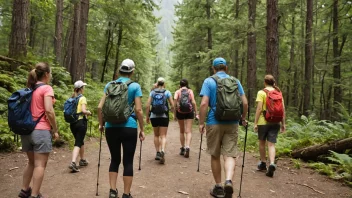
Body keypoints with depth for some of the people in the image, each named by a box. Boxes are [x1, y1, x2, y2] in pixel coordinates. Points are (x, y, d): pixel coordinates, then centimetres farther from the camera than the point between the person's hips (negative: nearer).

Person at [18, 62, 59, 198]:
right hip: (41, 130, -8)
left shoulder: (29, 89, 14)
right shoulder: (46, 88, -9)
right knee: (40, 165, -1)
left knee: (31, 162, 20)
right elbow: (48, 111, -17)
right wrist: (55, 130, -8)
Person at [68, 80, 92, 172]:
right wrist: (89, 112, -1)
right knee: (78, 143, -5)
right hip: (81, 122, -7)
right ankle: (73, 162, -20)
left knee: (80, 141, 20)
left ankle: (82, 160, 31)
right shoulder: (82, 98, -9)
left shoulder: (72, 98, 9)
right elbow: (83, 111, -20)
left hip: (72, 122, 7)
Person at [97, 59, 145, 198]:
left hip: (111, 127, 3)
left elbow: (100, 107, 3)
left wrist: (101, 124, 16)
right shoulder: (135, 86, -2)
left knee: (115, 159, 17)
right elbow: (138, 110, -7)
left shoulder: (109, 85, 7)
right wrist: (142, 129, 1)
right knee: (128, 161, 6)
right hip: (129, 128, -3)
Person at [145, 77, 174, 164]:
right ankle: (162, 151, -20)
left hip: (154, 116, 2)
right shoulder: (167, 92, 0)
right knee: (163, 136, 2)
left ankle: (158, 153, 18)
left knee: (156, 135, 18)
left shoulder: (152, 92, 3)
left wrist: (147, 116, 8)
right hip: (164, 116, -2)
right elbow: (172, 105, -3)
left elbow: (147, 106, -2)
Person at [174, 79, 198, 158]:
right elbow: (193, 102, -5)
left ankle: (182, 148, 20)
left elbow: (175, 101, -10)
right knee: (188, 131, -2)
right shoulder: (190, 91, 6)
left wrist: (174, 113, -5)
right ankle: (187, 147, -22)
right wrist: (196, 113, 0)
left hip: (180, 112, 1)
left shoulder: (177, 91, 6)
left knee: (182, 131, 16)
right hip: (189, 112, -1)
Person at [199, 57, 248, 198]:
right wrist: (243, 118, 19)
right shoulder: (235, 81, 8)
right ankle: (229, 181, -22)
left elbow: (204, 103, -12)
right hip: (232, 123, 2)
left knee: (215, 156, 12)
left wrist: (201, 123, -5)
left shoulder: (209, 81, -2)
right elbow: (245, 103, 5)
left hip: (214, 123, -2)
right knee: (230, 155, 2)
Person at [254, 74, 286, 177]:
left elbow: (259, 108, -12)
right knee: (271, 144, 4)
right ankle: (272, 164, -15)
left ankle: (263, 163, 28)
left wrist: (255, 123, -8)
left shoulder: (261, 92, -6)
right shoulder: (278, 93, 7)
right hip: (275, 122, 3)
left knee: (262, 143, 15)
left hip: (263, 121, -3)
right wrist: (283, 123, 12)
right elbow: (283, 109, 6)